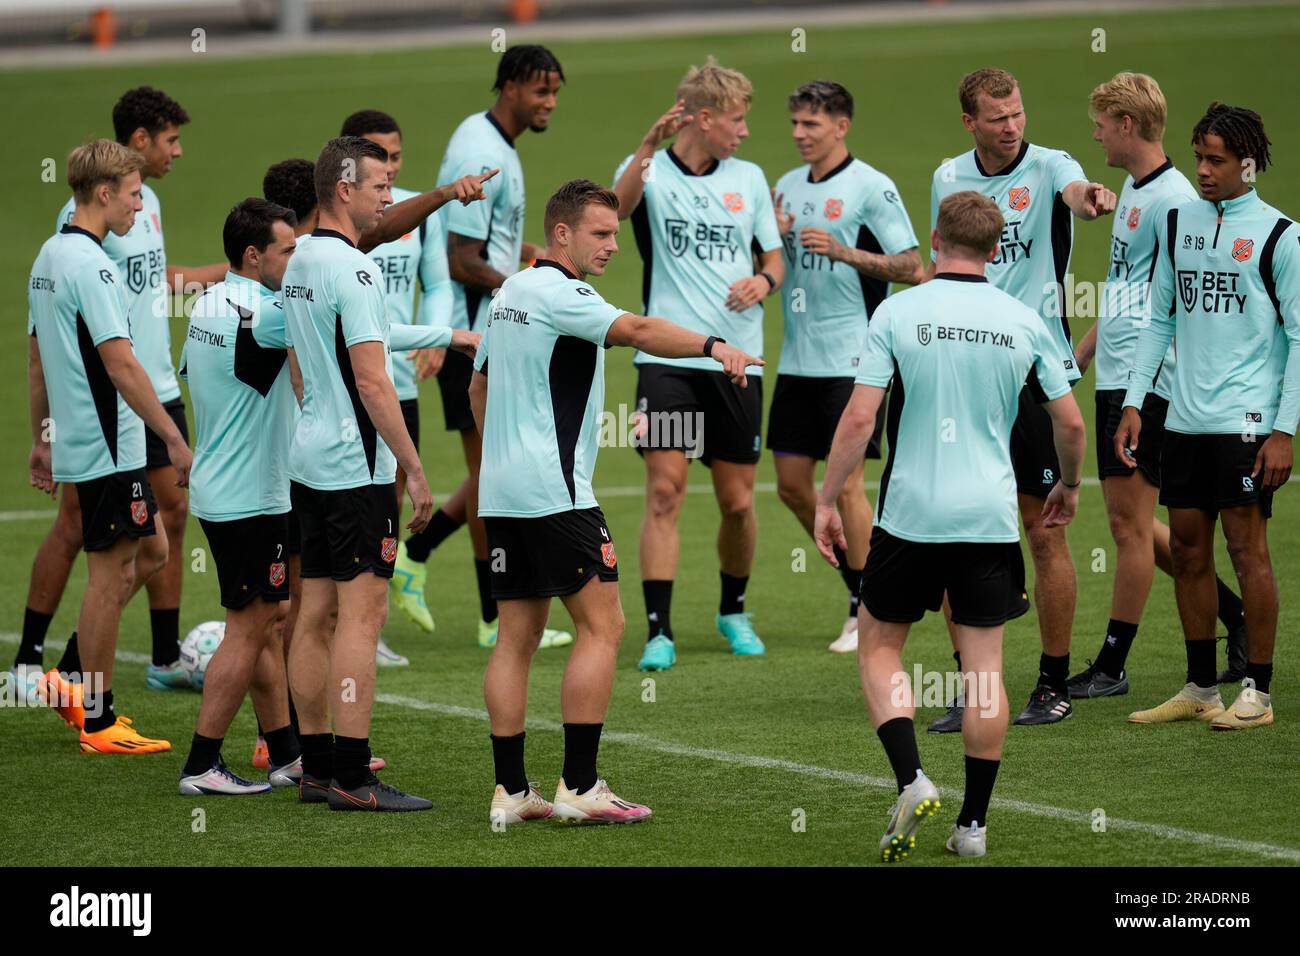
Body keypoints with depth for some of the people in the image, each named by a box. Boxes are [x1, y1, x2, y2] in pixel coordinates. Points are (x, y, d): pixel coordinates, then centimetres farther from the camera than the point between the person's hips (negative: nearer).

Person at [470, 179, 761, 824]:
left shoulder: (509, 293, 18)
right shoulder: (557, 291, -11)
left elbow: (479, 387, 27)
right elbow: (637, 330, -28)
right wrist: (713, 345, -38)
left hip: (503, 491, 9)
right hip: (553, 491, -9)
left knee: (517, 636, 8)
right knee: (601, 626, -5)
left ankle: (510, 790, 6)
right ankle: (578, 786, -9)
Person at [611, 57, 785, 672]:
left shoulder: (748, 179, 12)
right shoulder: (651, 173, -1)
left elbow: (773, 256, 20)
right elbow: (615, 208, -24)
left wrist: (763, 281, -3)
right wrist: (649, 147, -38)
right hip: (667, 359, -4)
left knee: (738, 501, 7)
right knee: (665, 490, -12)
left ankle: (733, 611, 30)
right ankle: (659, 632, -10)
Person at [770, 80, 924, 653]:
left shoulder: (871, 187, -8)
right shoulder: (788, 186, 13)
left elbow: (911, 268, -11)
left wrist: (842, 251, -21)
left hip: (851, 360, -7)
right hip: (797, 361, 7)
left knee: (845, 482, -6)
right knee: (791, 482, 6)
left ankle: (869, 611, 4)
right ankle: (859, 579, 23)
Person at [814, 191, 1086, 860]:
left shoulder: (897, 312, -6)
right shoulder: (1023, 322, 2)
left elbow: (860, 417, -11)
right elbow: (1070, 423, 7)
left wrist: (826, 501, -1)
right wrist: (1068, 486, 26)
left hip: (910, 515, -2)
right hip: (991, 518, 2)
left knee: (878, 646, 13)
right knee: (983, 669, 7)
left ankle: (911, 780, -7)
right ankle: (973, 823, 8)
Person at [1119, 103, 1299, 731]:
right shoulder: (1179, 223, 11)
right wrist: (1134, 403, 9)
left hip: (1246, 419, -6)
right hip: (1184, 419, 6)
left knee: (1247, 547, -5)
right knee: (1188, 549, 7)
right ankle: (1200, 689, 16)